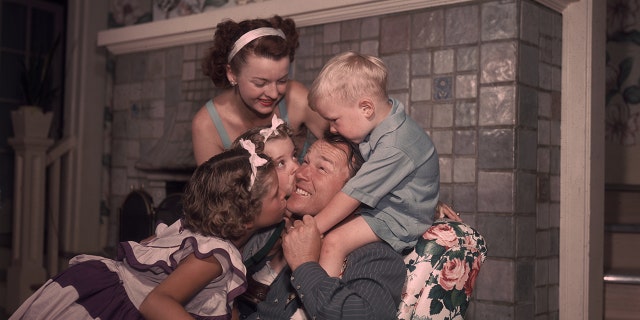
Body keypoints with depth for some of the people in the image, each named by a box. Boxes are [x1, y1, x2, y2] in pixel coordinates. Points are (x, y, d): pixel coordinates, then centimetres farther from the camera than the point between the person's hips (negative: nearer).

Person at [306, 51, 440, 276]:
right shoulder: (380, 124, -2)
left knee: (334, 242, -21)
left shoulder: (394, 148, -31)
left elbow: (353, 195, -27)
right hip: (379, 205, 10)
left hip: (401, 217, -10)